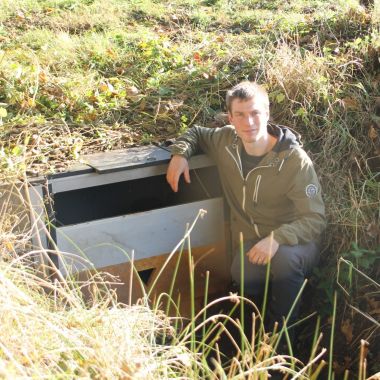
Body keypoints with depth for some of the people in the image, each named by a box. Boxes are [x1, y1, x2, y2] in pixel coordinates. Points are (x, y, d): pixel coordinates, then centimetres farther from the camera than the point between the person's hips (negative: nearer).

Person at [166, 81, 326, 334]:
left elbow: (315, 220, -21)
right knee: (244, 276, -33)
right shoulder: (227, 141, -5)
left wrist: (277, 238, -39)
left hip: (293, 242, -2)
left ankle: (283, 329, -13)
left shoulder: (295, 160, -20)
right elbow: (196, 133, 17)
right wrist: (180, 153, -6)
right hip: (251, 239, 3)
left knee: (283, 257, -39)